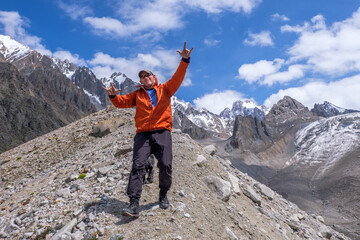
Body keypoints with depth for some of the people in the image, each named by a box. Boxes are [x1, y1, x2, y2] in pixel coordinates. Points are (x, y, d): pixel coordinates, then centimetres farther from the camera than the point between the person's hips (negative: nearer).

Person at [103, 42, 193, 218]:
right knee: (138, 165, -13)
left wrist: (184, 61, -7)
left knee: (165, 165, -13)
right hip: (143, 134, 1)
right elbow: (122, 102, 16)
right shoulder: (137, 94, 22)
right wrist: (113, 96, -7)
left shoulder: (164, 89, 17)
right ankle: (134, 204, -17)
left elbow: (177, 78, 6)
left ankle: (163, 194, 14)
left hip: (162, 132, -1)